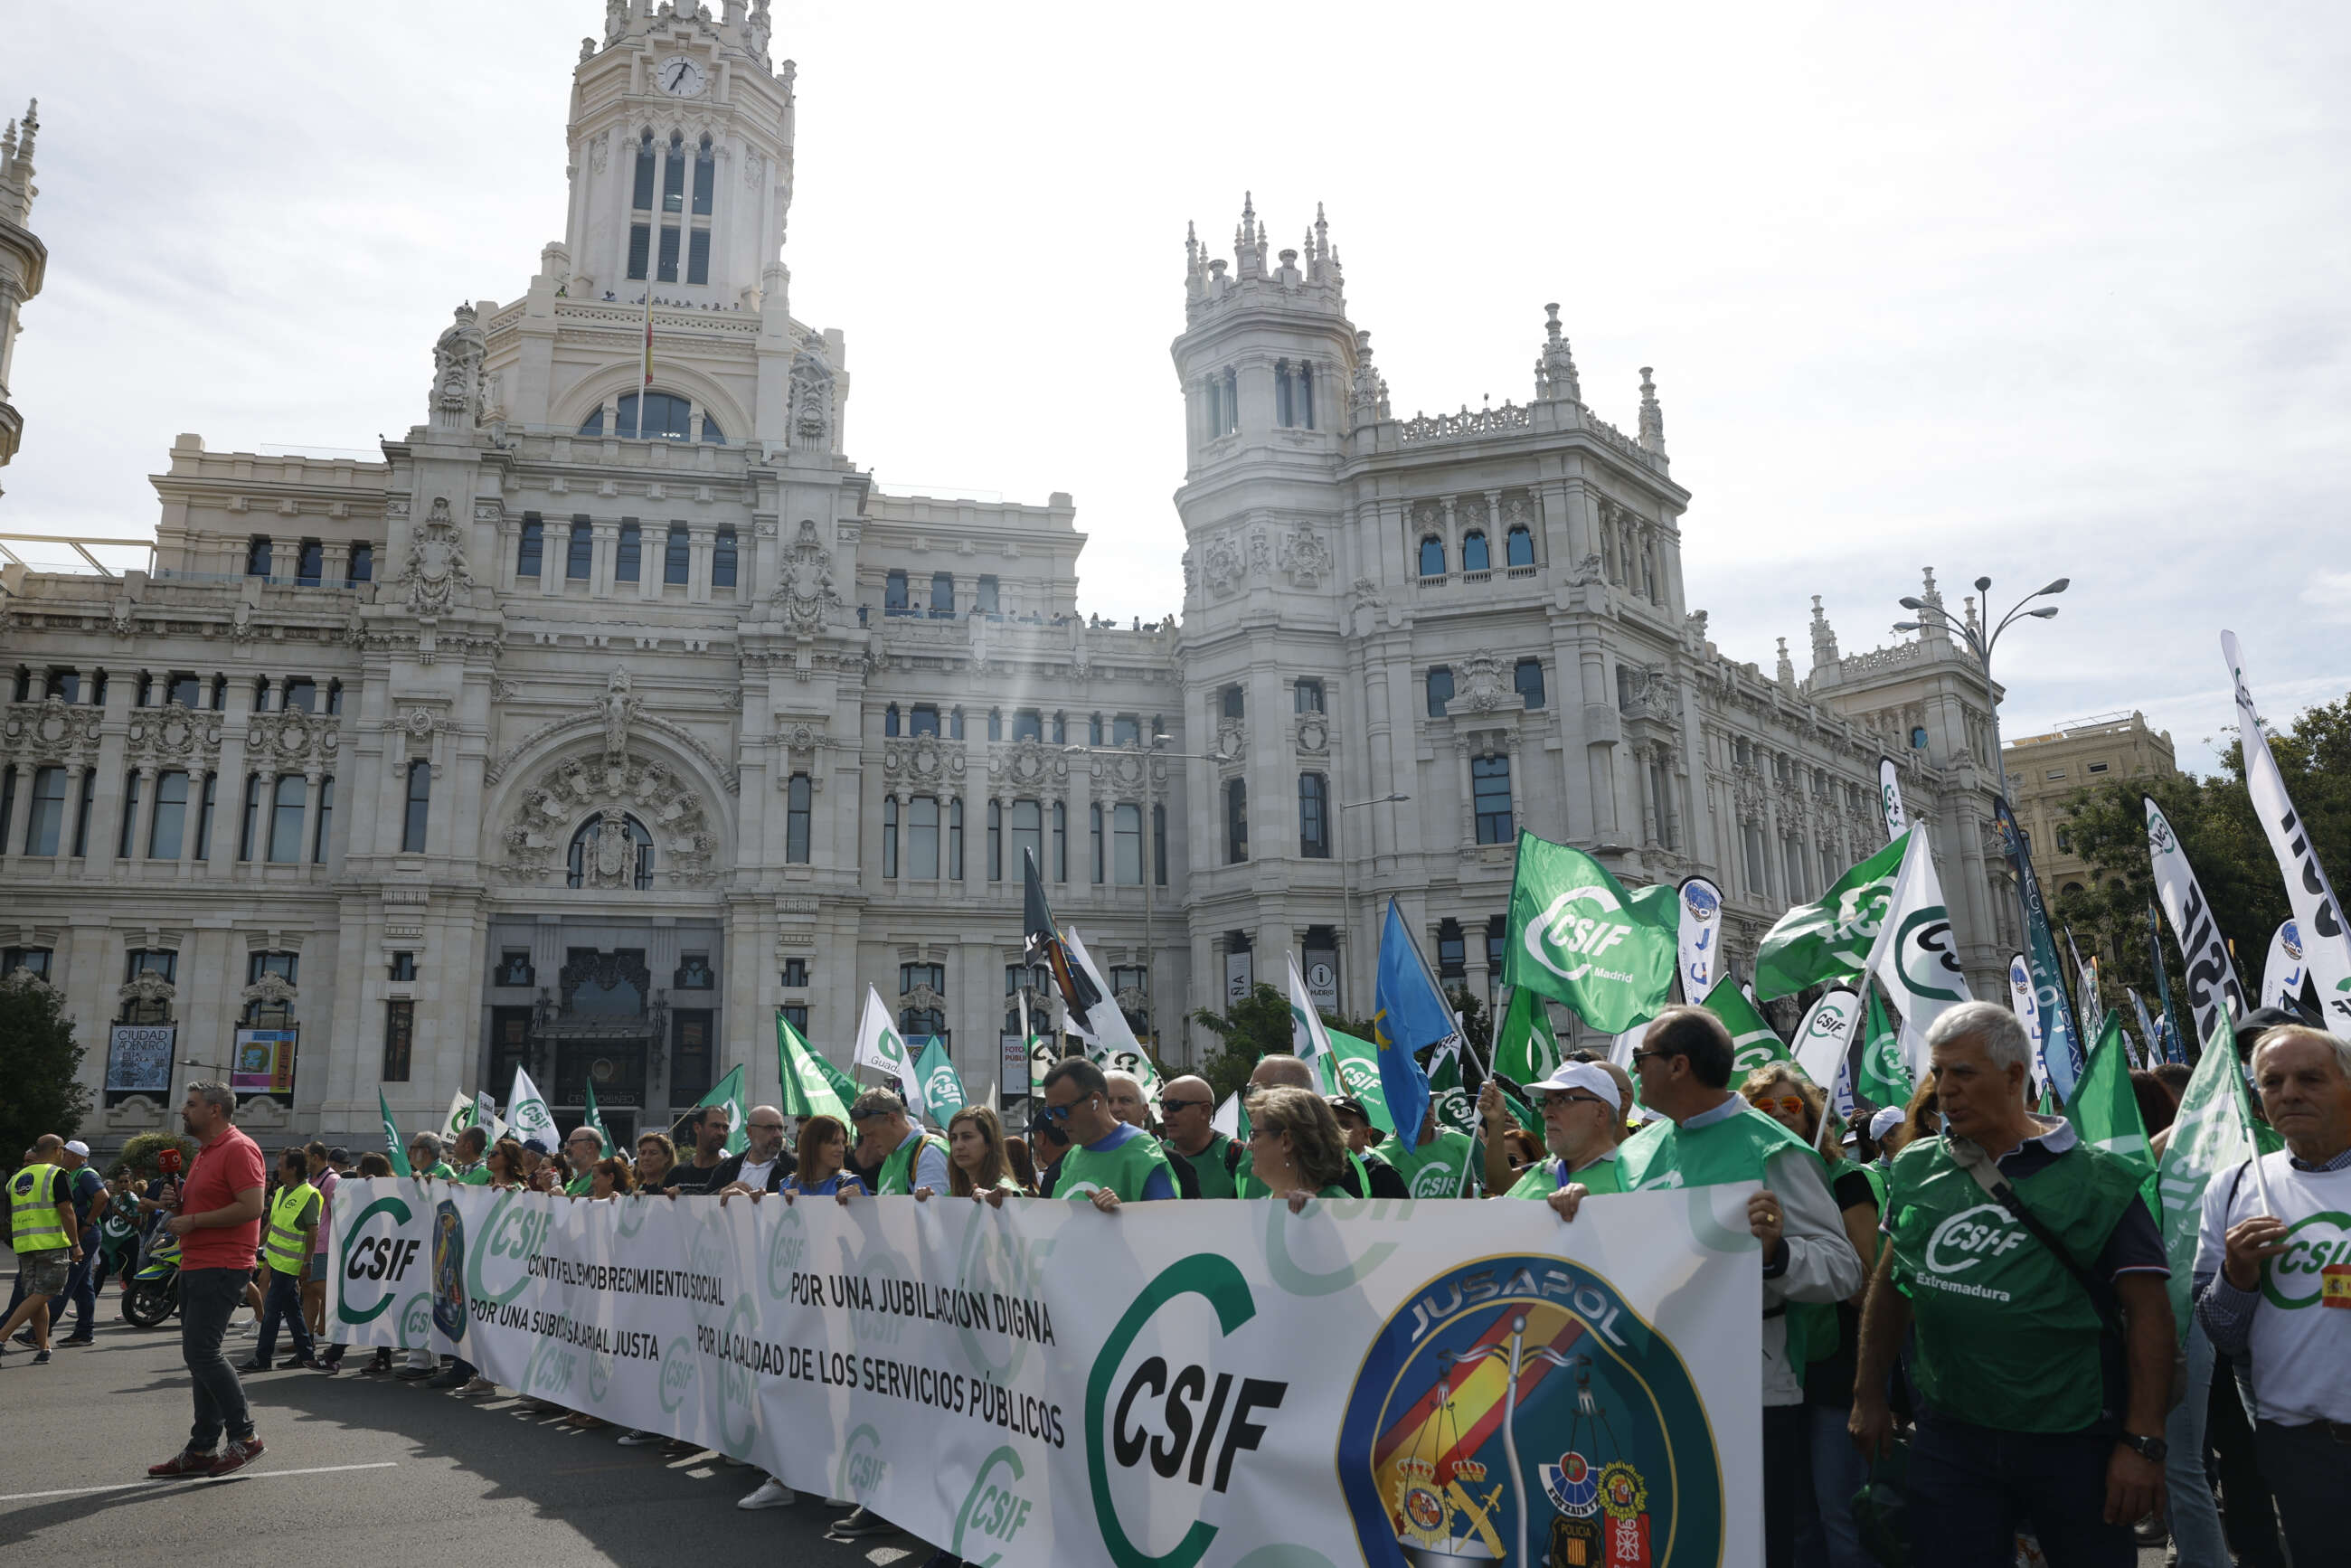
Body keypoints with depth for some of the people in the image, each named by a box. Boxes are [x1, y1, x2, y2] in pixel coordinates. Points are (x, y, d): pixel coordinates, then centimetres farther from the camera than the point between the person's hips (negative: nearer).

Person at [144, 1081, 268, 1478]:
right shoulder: (205, 1152, 19)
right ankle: (201, 1449, 17)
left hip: (221, 1269, -10)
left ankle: (244, 1436, -4)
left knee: (201, 1352, -13)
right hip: (195, 1266, 10)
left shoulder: (239, 1149, -13)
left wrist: (192, 1221, -17)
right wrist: (179, 1203, 10)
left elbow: (251, 1207, -22)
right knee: (200, 1356, 11)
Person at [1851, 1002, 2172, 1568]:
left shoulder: (2096, 1179, -7)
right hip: (1949, 1436, 3)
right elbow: (1889, 1285, 14)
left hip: (2073, 1440, -3)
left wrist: (2143, 1444, -14)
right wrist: (1870, 1397, 12)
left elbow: (2148, 1311, -9)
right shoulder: (1916, 1171, 4)